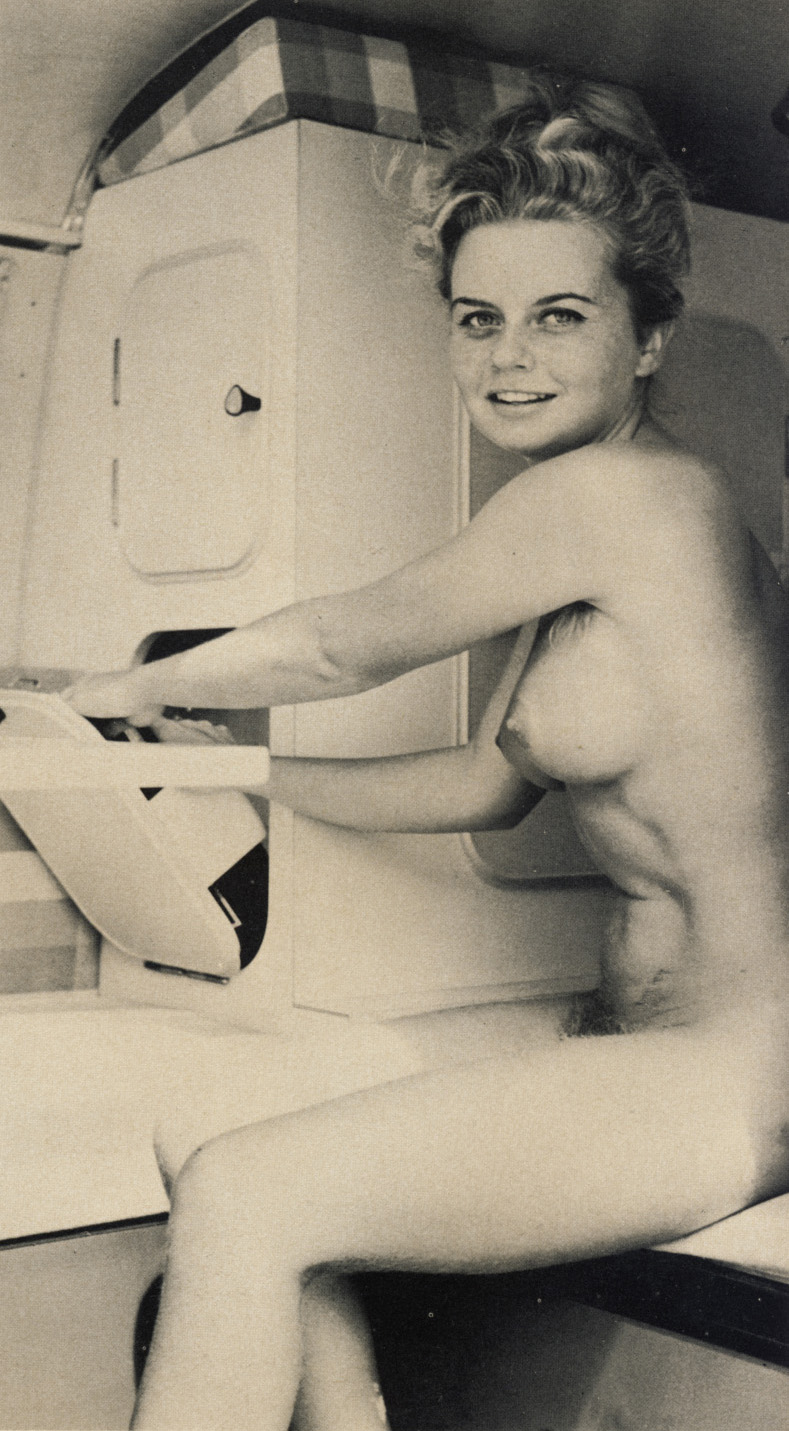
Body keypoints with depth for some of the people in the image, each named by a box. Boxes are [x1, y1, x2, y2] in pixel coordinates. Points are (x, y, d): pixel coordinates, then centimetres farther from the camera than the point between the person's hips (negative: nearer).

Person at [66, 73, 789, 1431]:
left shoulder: (616, 490, -16)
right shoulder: (598, 546, 12)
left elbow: (338, 648, -7)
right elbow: (489, 782, 15)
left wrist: (136, 689, 9)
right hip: (639, 1032, 10)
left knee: (238, 1201, -13)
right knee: (283, 1184, 10)